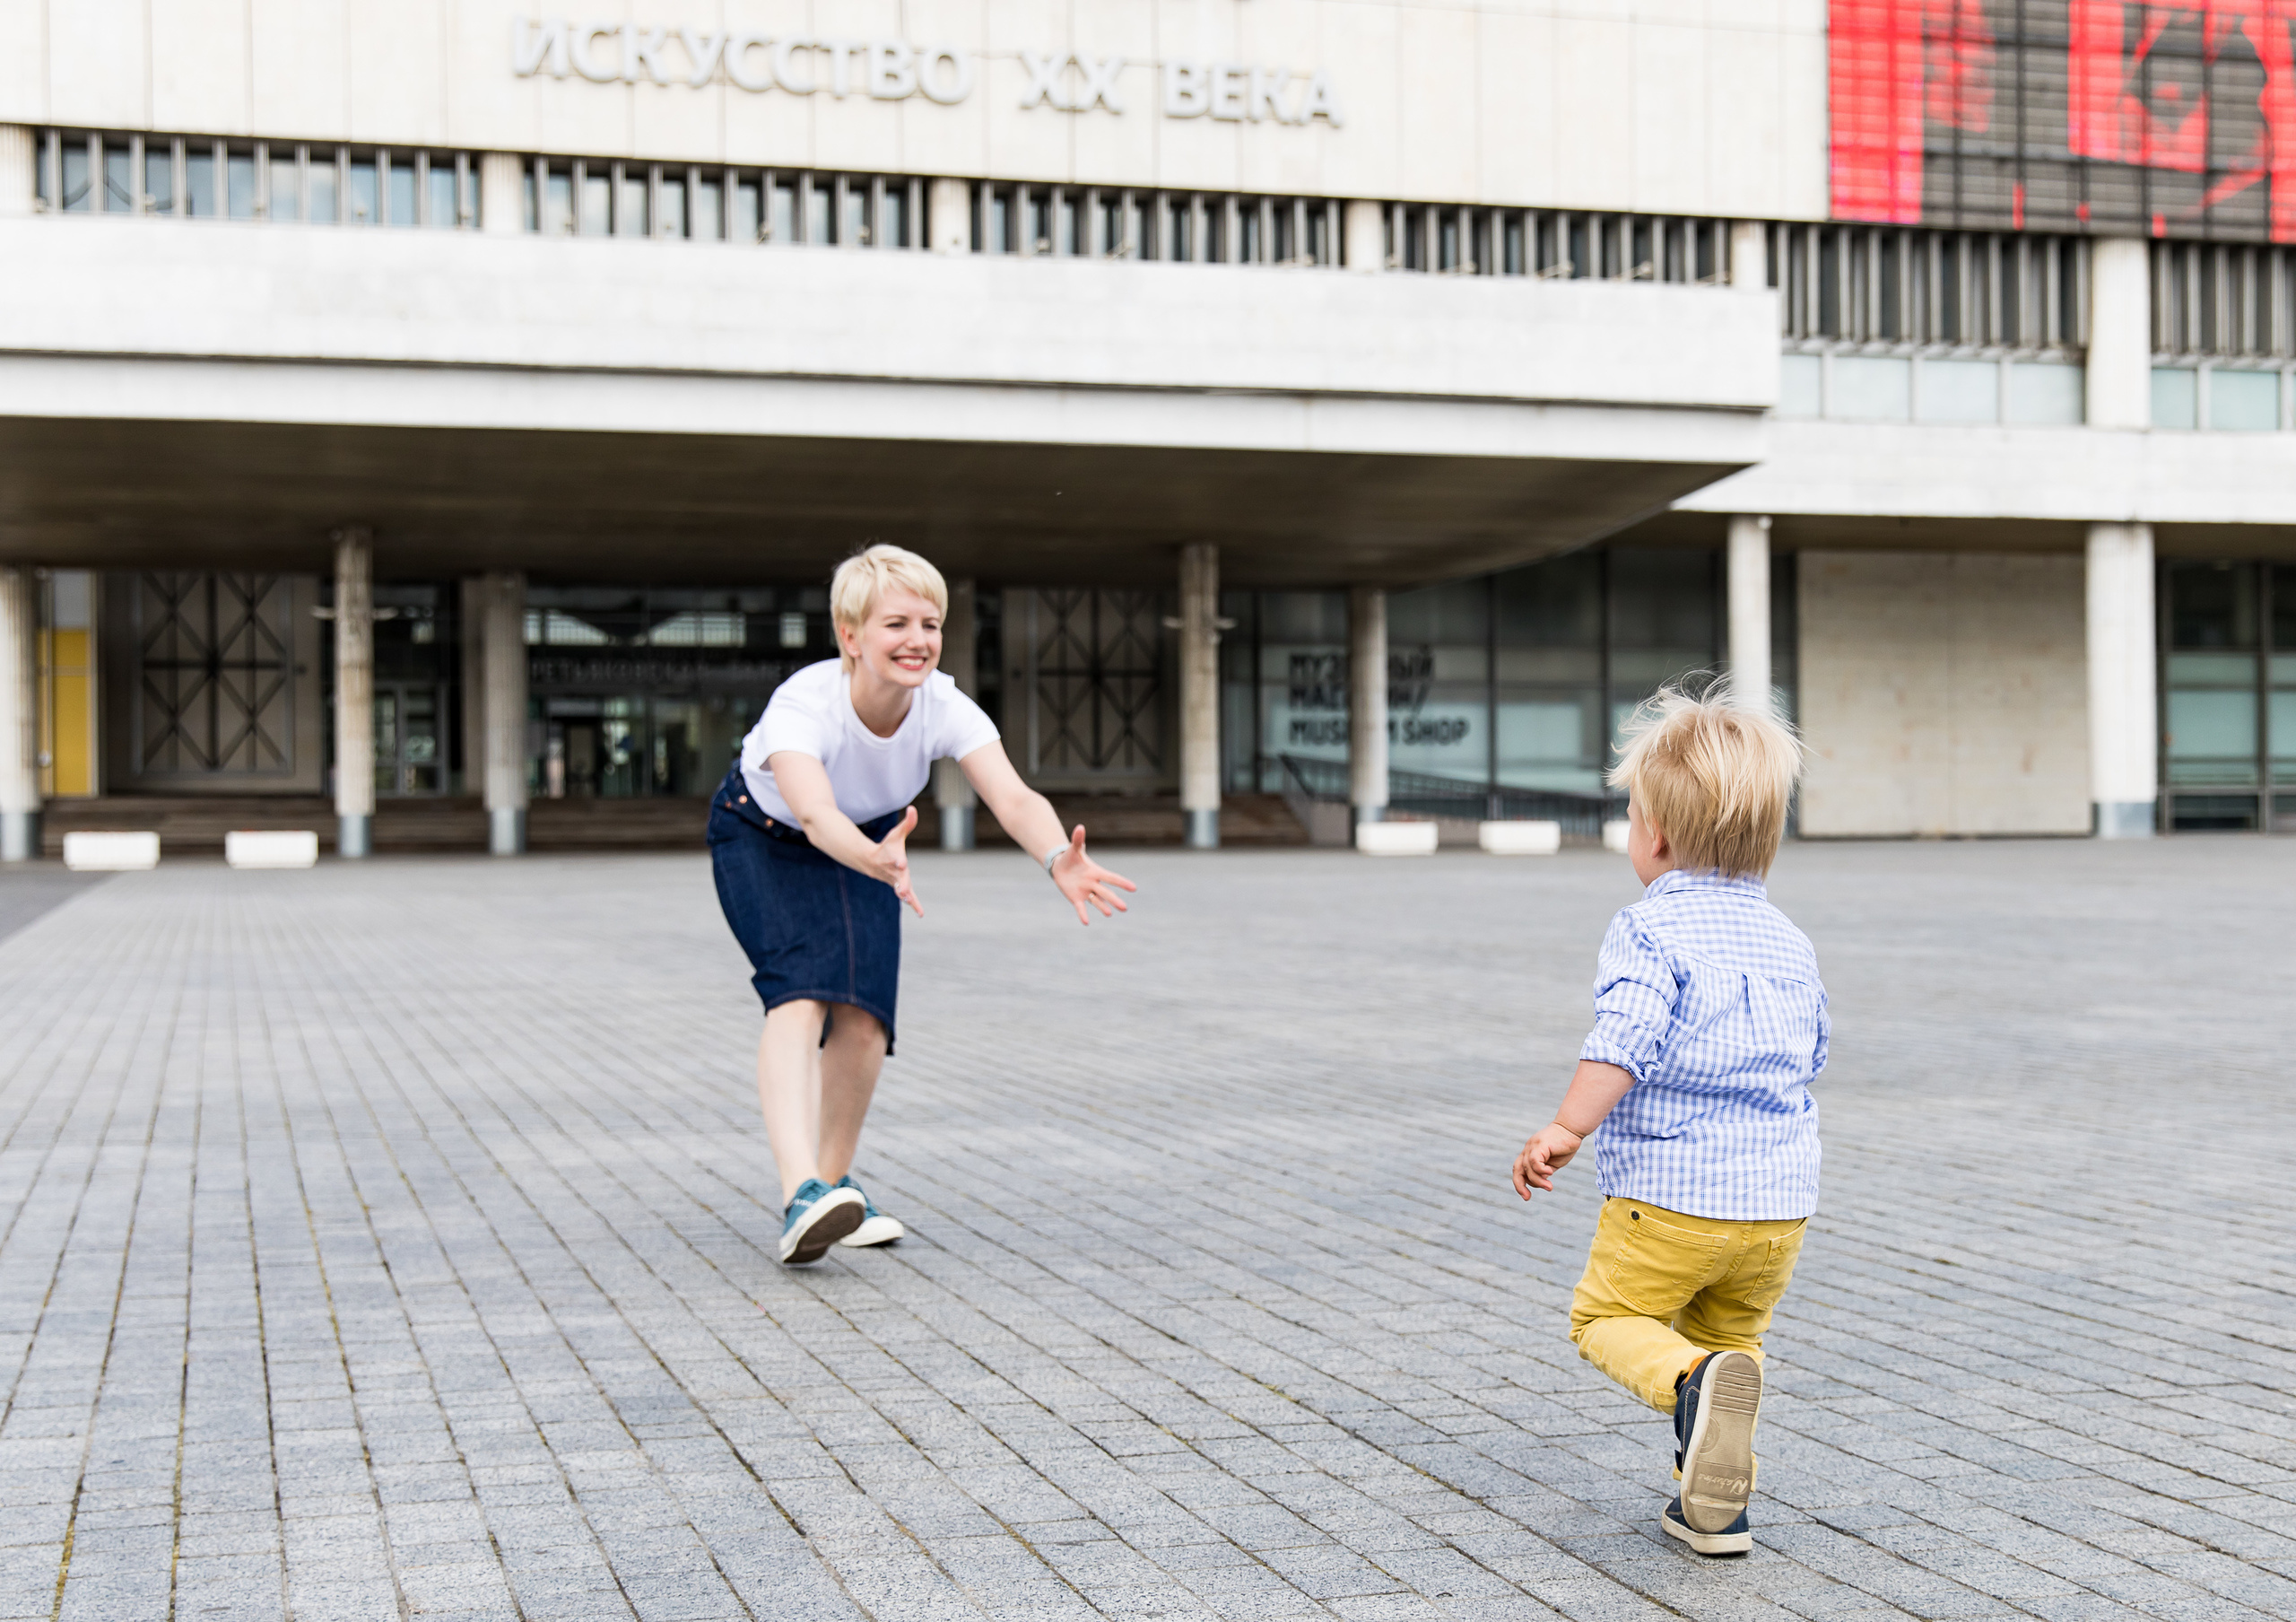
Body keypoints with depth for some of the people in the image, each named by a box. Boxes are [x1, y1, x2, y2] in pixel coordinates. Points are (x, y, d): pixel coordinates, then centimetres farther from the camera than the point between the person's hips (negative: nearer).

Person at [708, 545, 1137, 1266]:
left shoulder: (945, 708, -28)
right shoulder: (802, 705, -38)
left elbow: (1013, 798, -42)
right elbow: (814, 813, -55)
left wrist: (1057, 857, -64)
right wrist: (878, 862, -76)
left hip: (868, 841, 4)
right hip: (762, 838, -4)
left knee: (863, 1017, -7)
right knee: (801, 991, -26)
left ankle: (833, 1181, 17)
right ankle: (801, 1196, -39)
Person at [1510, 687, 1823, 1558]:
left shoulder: (1649, 931, -10)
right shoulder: (1789, 943, 13)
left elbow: (1624, 1038, -24)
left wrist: (1566, 1130, -24)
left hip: (1670, 1193, -6)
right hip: (1781, 1199, 6)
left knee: (1607, 1316, 9)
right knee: (1730, 1332, 21)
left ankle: (1694, 1383, -21)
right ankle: (1714, 1506, 17)